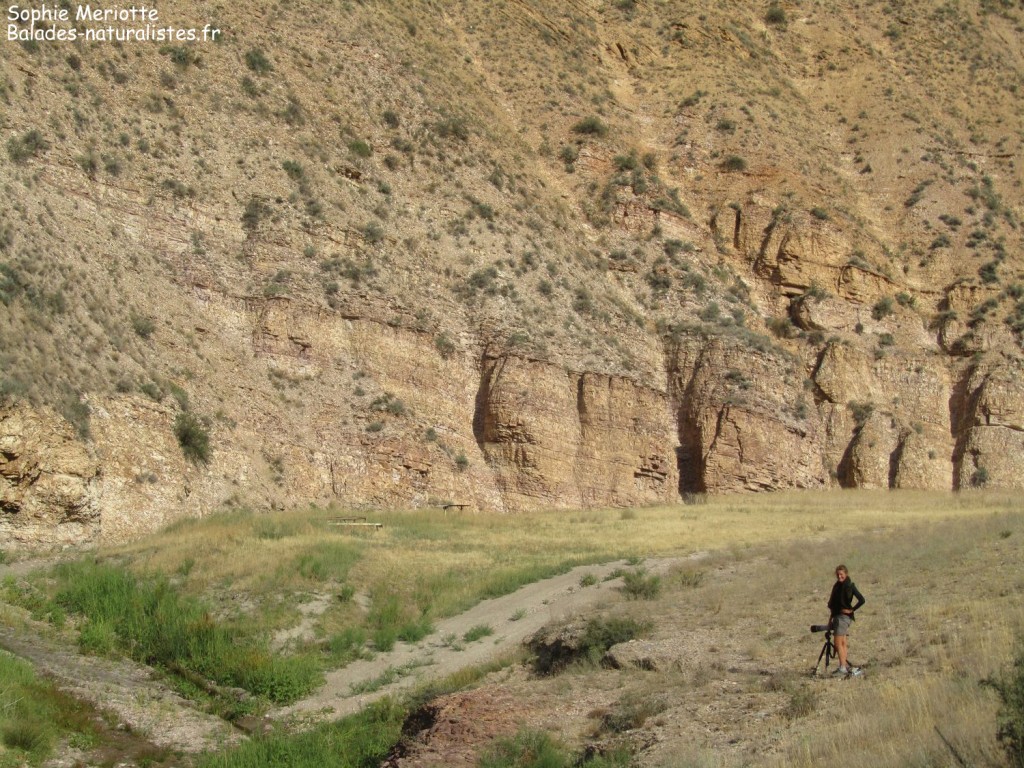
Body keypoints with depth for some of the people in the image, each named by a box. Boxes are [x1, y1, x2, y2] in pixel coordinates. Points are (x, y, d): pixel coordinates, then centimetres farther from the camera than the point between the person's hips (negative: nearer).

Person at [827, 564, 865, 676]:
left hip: (844, 616, -8)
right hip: (837, 616, 8)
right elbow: (833, 604, 19)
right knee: (842, 642, 8)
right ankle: (845, 666, 11)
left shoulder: (849, 586, -10)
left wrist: (851, 610, -11)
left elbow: (862, 600, -17)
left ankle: (843, 667, -9)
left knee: (838, 643, -10)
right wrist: (831, 618, 17)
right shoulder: (837, 586, 13)